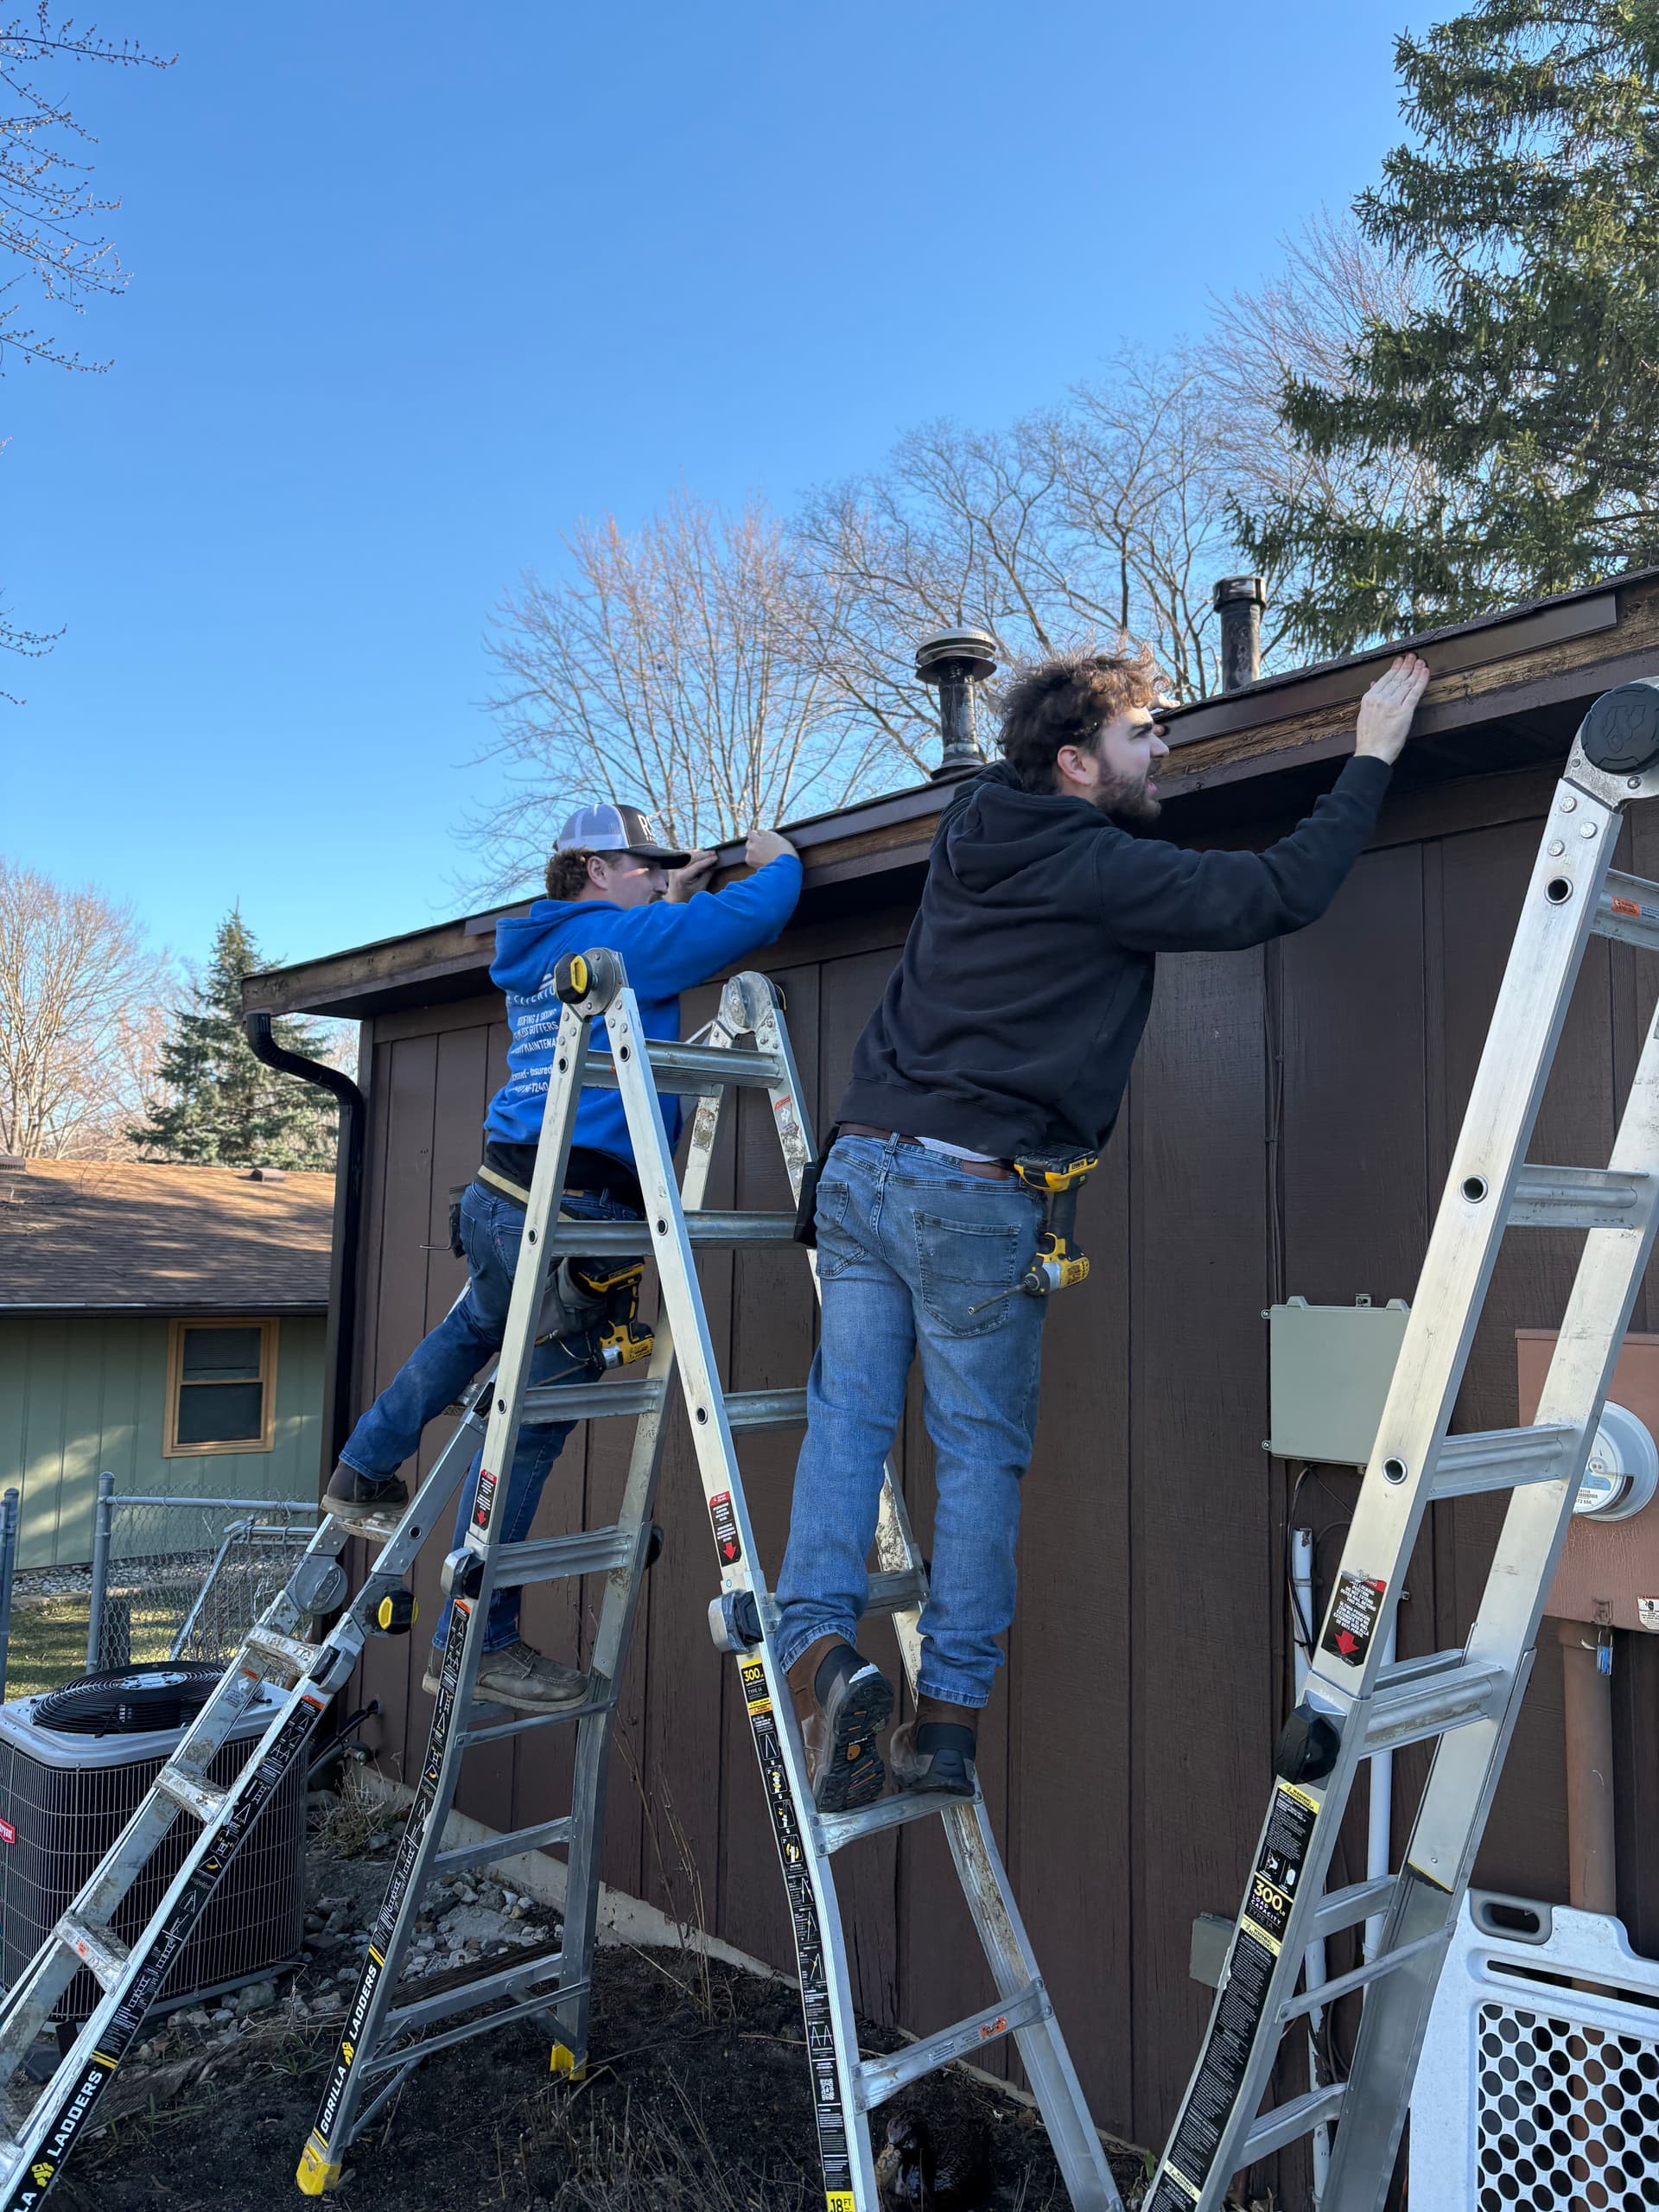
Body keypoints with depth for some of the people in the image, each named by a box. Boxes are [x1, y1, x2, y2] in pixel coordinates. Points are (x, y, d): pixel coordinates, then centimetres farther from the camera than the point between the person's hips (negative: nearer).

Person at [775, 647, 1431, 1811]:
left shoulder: (974, 830, 13)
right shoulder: (1096, 871, -8)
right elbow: (1282, 893, -10)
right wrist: (1372, 756, 0)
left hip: (863, 1166, 7)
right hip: (972, 1196, -6)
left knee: (847, 1417, 7)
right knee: (983, 1451, 5)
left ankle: (821, 1639, -7)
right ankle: (949, 1714, 9)